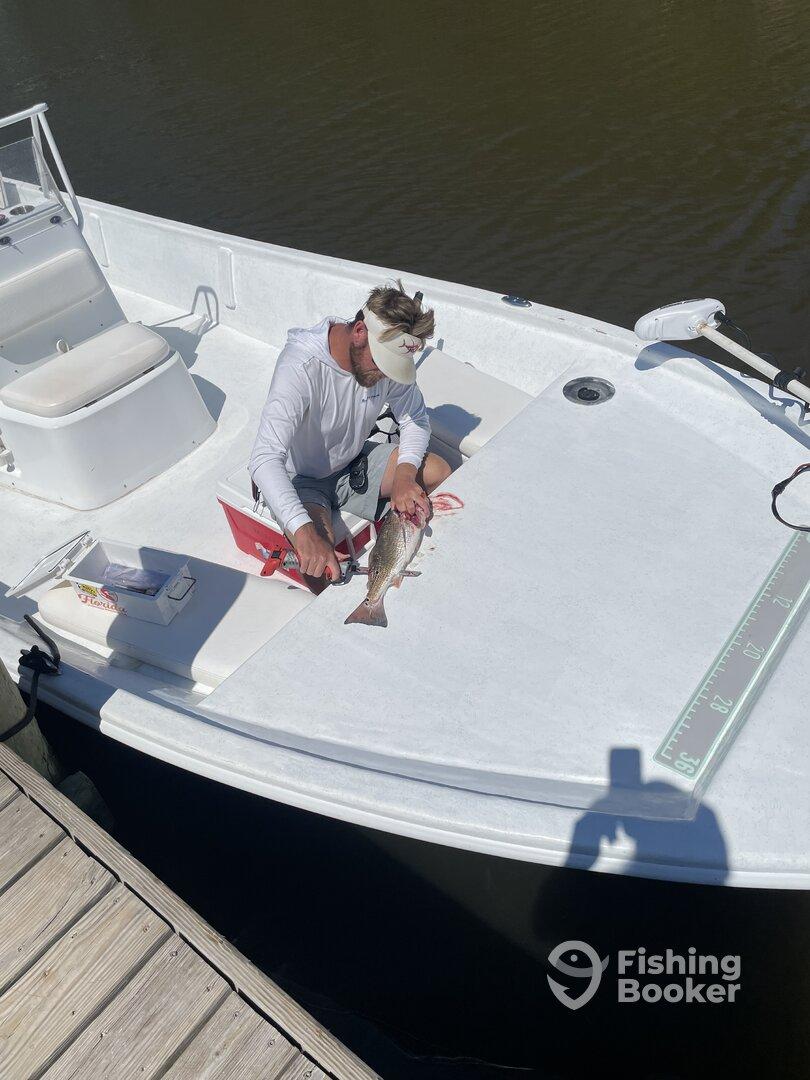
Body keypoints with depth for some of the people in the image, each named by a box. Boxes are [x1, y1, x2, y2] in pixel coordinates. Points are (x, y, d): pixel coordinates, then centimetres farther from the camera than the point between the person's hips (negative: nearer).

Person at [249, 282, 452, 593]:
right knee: (318, 561, -33)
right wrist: (304, 532, -57)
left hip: (355, 461, 6)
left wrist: (404, 473, -24)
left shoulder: (388, 355, -16)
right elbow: (264, 460, -42)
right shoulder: (300, 367, -35)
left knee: (440, 472, -12)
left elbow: (415, 419, -2)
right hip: (303, 479, -5)